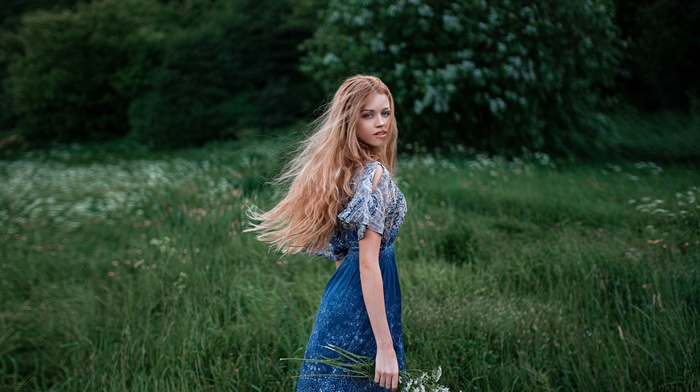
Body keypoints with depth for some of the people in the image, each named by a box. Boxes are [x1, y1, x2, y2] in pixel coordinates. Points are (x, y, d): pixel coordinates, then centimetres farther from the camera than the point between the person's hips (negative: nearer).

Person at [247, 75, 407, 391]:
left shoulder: (341, 168, 7)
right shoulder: (374, 173, -18)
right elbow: (368, 262, -23)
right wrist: (385, 347, -23)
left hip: (340, 295, 9)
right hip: (362, 309, -9)